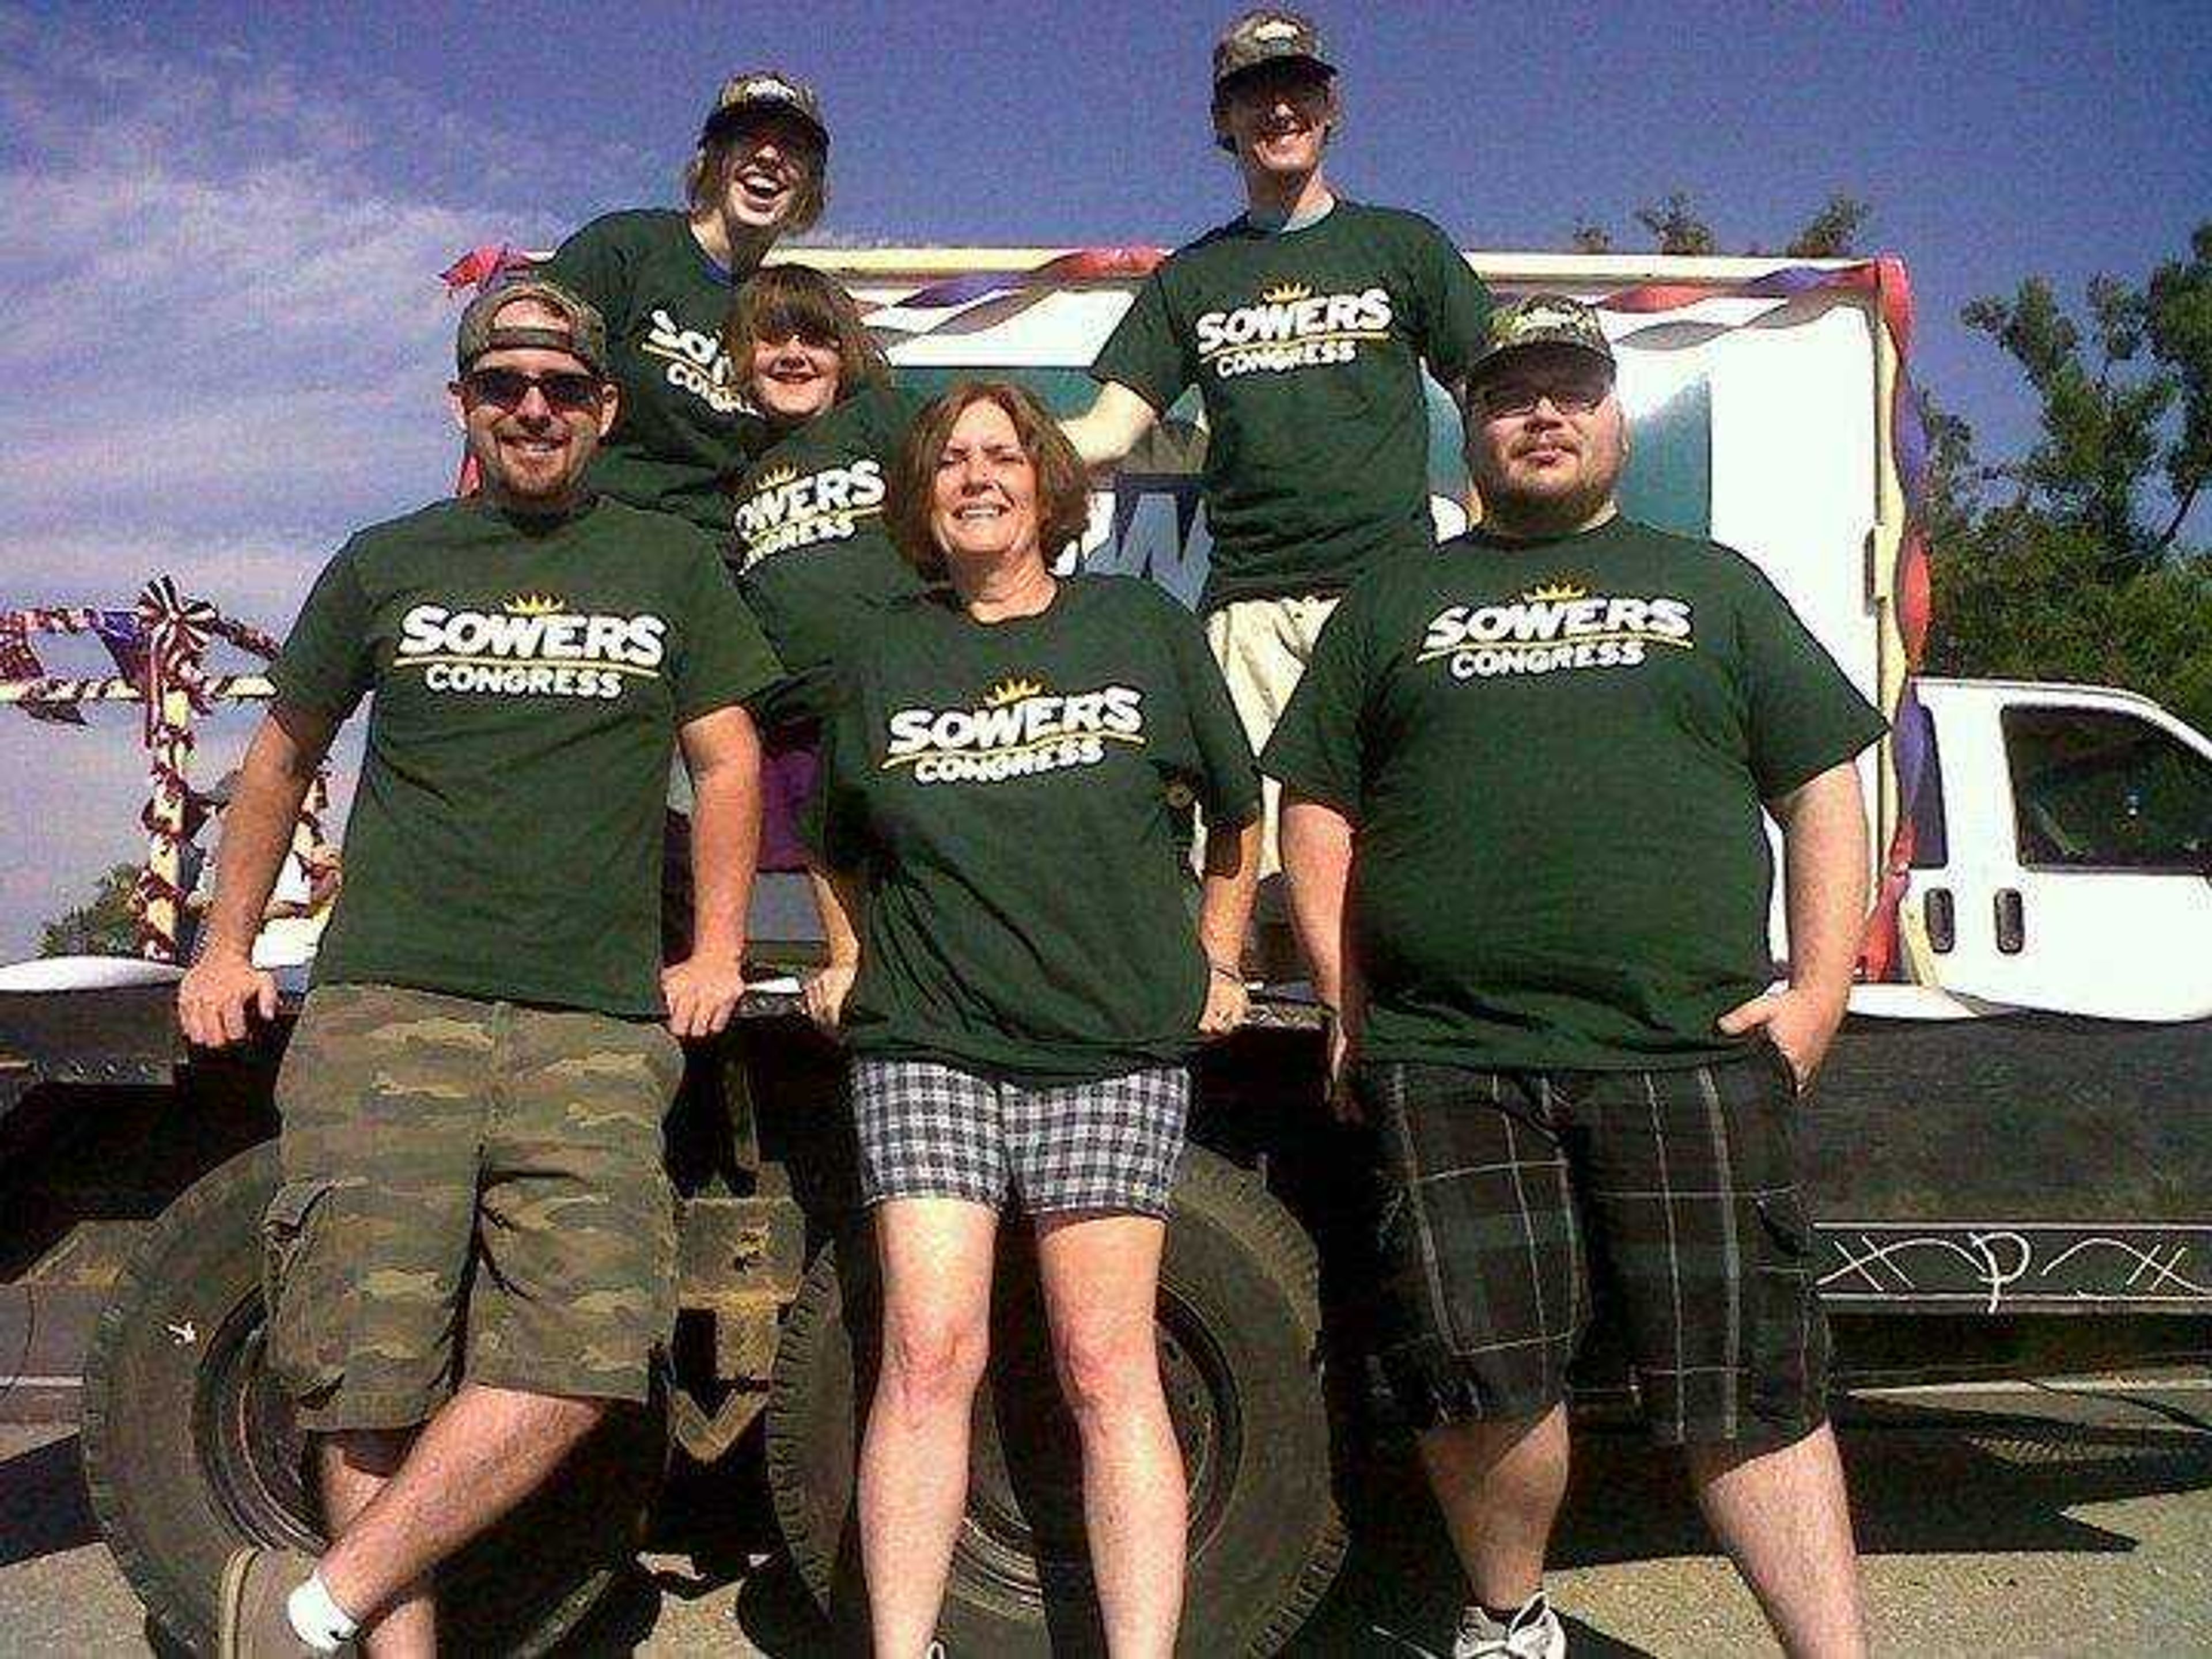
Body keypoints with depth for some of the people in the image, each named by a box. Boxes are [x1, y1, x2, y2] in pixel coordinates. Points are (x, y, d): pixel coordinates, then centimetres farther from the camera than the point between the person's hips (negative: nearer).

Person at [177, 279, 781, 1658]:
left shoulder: (669, 564, 16)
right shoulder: (387, 563, 16)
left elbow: (728, 761, 16)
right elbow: (283, 756, 25)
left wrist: (716, 955, 7)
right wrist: (227, 946, 20)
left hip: (598, 1028, 0)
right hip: (386, 1013, 0)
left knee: (581, 1353, -14)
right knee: (371, 1369, -7)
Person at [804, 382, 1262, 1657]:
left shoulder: (1143, 627, 8)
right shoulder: (886, 657, 11)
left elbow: (1237, 810, 17)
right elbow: (845, 851, 25)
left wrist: (1217, 963, 15)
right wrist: (853, 962, 13)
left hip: (1113, 1046, -1)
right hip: (928, 1040, 1)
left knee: (1108, 1366, -3)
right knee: (930, 1351, -6)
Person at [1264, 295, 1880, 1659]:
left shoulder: (1713, 587, 19)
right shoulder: (1396, 604, 18)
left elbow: (1824, 792, 14)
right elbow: (1318, 815, 15)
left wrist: (1817, 995, 2)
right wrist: (1350, 1005, 5)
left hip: (1694, 1056, 0)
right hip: (1449, 1066, 1)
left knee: (1753, 1389, 0)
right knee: (1483, 1379, -1)